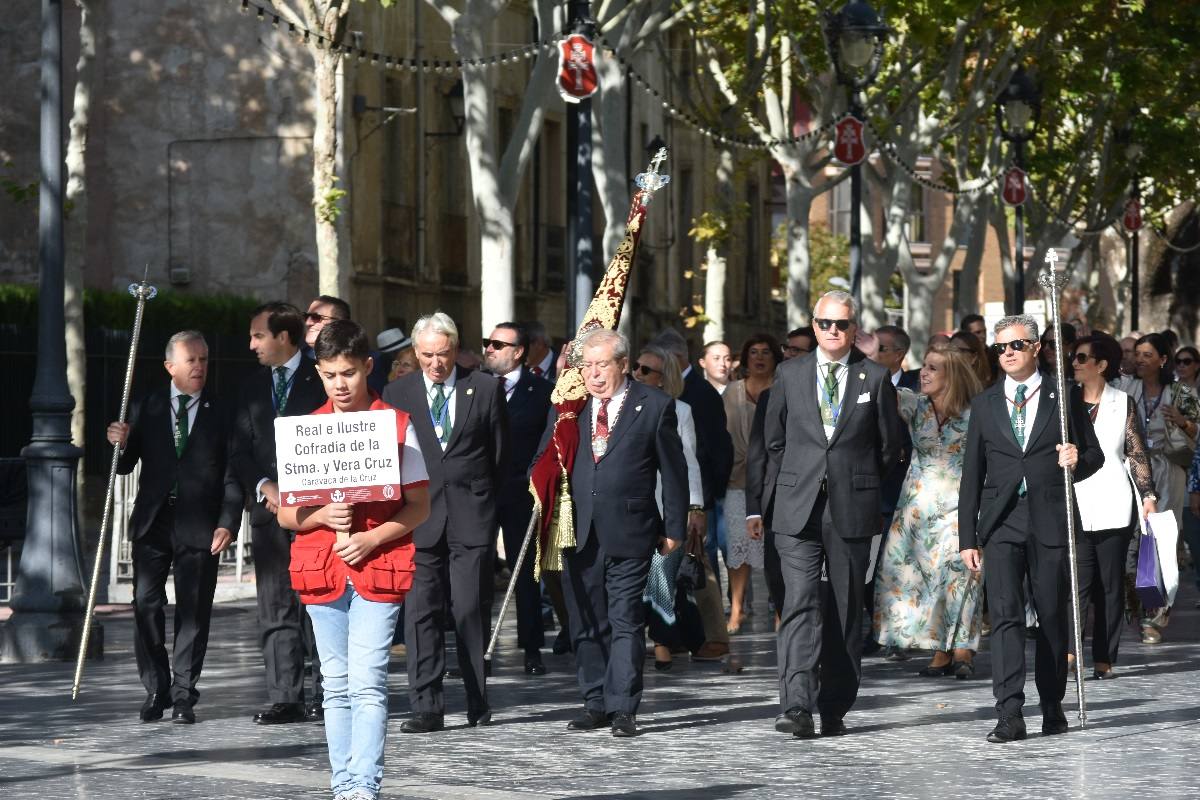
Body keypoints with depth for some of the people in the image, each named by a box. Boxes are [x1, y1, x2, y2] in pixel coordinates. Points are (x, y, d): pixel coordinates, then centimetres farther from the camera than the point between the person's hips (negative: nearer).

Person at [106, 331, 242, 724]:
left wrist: (228, 523, -9)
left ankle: (183, 694, 8)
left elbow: (232, 474, 1)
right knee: (146, 604, -1)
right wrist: (120, 443, -14)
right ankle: (156, 690, 10)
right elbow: (125, 465, 8)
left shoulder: (221, 414, 4)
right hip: (153, 523, 2)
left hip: (199, 526, -1)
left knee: (194, 611, 1)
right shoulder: (147, 408, 8)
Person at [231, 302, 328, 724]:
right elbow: (240, 449, 13)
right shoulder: (252, 385, 16)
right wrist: (264, 486, -4)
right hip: (268, 508, 5)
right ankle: (285, 698, 3)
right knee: (275, 608, 2)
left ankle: (321, 695, -1)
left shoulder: (321, 379, 0)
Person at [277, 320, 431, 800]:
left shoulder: (396, 425, 1)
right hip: (321, 568, 3)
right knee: (337, 686, 7)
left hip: (378, 568, -3)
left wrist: (372, 538, -14)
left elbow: (419, 507, 1)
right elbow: (285, 513, 8)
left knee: (367, 684, -11)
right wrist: (322, 516, -13)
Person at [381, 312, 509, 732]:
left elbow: (500, 451, 10)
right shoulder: (397, 393, 8)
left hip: (471, 515, -1)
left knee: (470, 610, -1)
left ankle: (478, 702, 11)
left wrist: (483, 499, 9)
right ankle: (426, 706, -1)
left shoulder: (485, 388, 5)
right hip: (419, 516, 1)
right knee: (421, 612, -2)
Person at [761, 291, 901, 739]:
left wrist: (861, 485, 12)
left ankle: (835, 709, 13)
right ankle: (797, 706, -21)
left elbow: (889, 445, 10)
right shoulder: (789, 375, 8)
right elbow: (774, 441, 15)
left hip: (853, 511, 0)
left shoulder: (875, 379, 4)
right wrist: (778, 495, 16)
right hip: (798, 510, 0)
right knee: (800, 603, -12)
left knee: (846, 610, 5)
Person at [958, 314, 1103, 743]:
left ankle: (1052, 706, 20)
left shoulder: (1064, 397, 6)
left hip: (1050, 521, -1)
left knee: (1053, 616, 6)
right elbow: (972, 474, 11)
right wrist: (967, 537, 7)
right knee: (1005, 615, -10)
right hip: (1001, 522, 1)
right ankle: (1009, 715, -15)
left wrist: (1078, 460, -14)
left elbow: (1095, 454, 11)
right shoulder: (984, 403, 12)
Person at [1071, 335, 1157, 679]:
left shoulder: (1123, 403, 6)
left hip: (1113, 506, 0)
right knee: (1079, 582, -12)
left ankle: (1104, 658, 6)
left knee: (1111, 584, 2)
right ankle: (1068, 651, -17)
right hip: (1074, 507, 0)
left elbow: (1137, 453, 6)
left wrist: (1148, 495, -1)